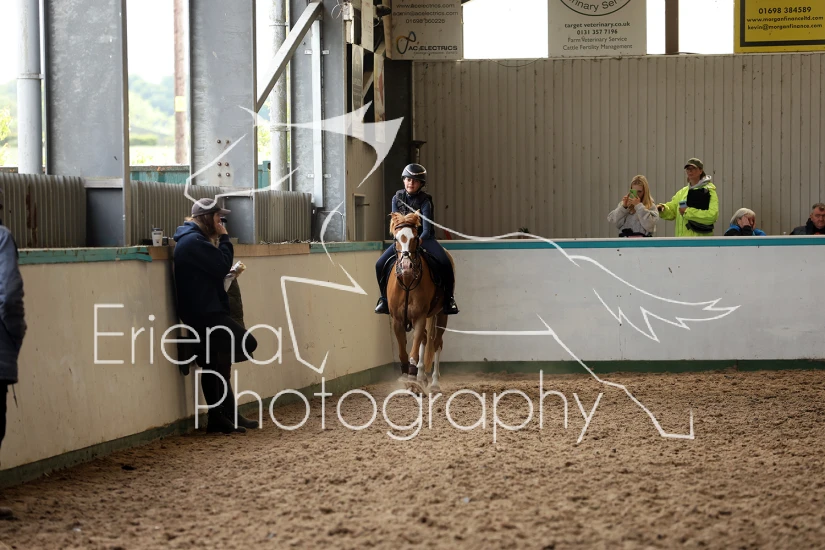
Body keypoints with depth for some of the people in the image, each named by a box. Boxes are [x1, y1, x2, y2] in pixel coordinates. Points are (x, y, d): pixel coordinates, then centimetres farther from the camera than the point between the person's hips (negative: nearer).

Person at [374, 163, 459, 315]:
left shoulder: (424, 201, -12)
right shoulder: (397, 198, -1)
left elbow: (427, 229, -20)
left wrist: (419, 240, -40)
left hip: (424, 238, -3)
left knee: (445, 263, -28)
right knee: (380, 264, -15)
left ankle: (448, 299, -11)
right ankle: (384, 298, 7)